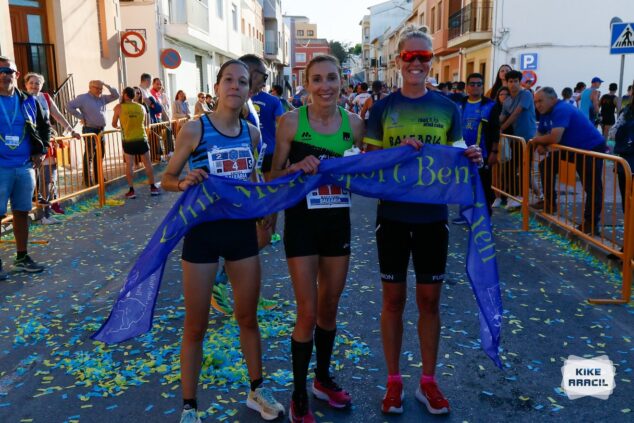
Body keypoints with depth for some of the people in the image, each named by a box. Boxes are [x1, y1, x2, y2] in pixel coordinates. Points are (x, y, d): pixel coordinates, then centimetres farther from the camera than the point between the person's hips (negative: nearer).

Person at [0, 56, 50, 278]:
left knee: (22, 213, 12)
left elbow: (44, 126, 21)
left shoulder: (29, 102, 9)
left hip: (25, 167, 4)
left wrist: (40, 151, 10)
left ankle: (22, 257, 23)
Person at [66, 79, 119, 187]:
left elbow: (116, 95, 13)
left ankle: (97, 178, 24)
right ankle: (87, 181, 0)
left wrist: (107, 86, 1)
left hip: (101, 130, 7)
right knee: (89, 155, -4)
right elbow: (69, 106, -10)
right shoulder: (83, 98, -5)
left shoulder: (102, 98, 13)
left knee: (100, 154, 13)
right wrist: (81, 117, -11)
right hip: (89, 130, -7)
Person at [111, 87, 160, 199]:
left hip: (128, 140, -2)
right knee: (147, 163, 9)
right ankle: (153, 187, 13)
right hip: (142, 138, 2)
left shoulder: (119, 107, -3)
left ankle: (131, 190, 2)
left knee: (129, 165, 3)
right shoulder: (141, 107, 5)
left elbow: (114, 124, 6)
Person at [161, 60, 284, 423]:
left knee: (249, 317, 16)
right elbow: (167, 179, -4)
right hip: (203, 231, -4)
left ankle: (257, 390, 35)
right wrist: (184, 183, -24)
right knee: (196, 325, 6)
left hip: (242, 229, 4)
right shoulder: (195, 129, -10)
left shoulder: (252, 133, 3)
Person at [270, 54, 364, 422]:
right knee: (308, 313, -1)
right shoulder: (292, 121, -9)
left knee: (330, 308, 16)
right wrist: (297, 167, -23)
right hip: (302, 222, -3)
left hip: (338, 222, 4)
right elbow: (274, 177, -4)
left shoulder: (354, 123, 0)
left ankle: (323, 379, 38)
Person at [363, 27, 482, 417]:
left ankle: (428, 381, 27)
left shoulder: (448, 107, 3)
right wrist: (398, 151, -19)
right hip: (393, 215, -1)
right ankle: (394, 381, 24)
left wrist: (472, 160, -14)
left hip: (433, 216, 1)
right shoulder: (383, 108, 0)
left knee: (430, 300, 10)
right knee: (393, 299, 8)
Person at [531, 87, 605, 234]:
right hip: (572, 148, 10)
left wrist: (535, 141, -17)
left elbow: (555, 138, -35)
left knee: (592, 187, -11)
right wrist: (540, 144, -12)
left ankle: (591, 223, -6)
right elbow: (540, 134, 12)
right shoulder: (546, 113, 5)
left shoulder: (561, 110, -26)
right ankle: (550, 202, 23)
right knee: (546, 166, 13)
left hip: (591, 148, -10)